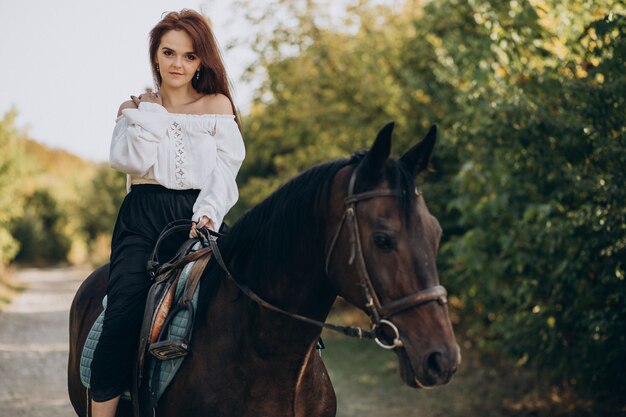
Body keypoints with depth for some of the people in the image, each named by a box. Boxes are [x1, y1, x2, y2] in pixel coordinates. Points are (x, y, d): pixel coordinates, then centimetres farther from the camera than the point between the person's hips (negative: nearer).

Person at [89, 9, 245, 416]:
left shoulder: (217, 105, 12)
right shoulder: (136, 107, 16)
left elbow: (224, 171, 1)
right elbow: (129, 161, -2)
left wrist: (208, 215, -14)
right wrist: (149, 113, 0)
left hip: (197, 219, 0)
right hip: (142, 219, 1)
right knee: (121, 318, -18)